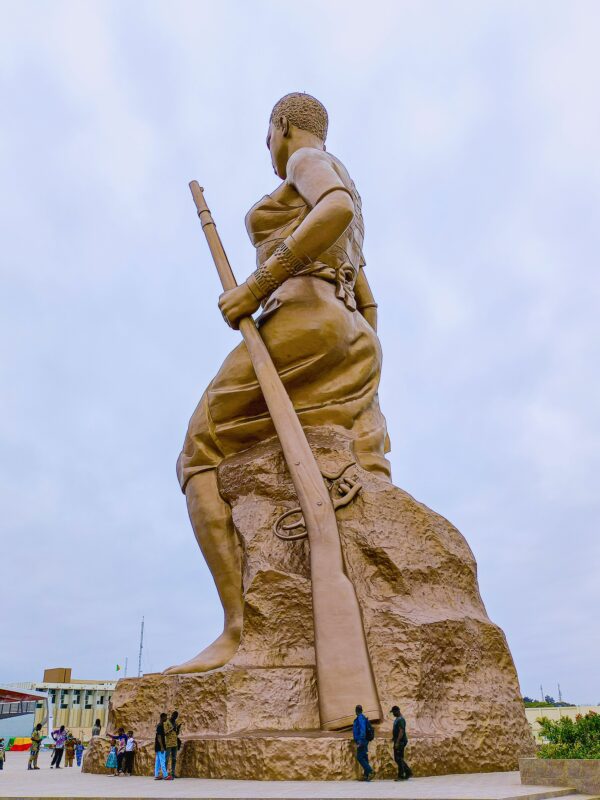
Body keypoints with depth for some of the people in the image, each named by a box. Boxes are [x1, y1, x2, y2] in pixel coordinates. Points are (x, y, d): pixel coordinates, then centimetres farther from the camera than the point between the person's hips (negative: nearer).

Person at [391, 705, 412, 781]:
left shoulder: (400, 720, -15)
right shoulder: (397, 719, 16)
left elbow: (401, 731, -22)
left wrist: (397, 742, -25)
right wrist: (393, 738, 15)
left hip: (400, 741, -10)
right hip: (397, 741, 10)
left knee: (399, 759, -6)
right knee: (397, 759, 13)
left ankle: (401, 776, 0)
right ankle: (408, 772, 20)